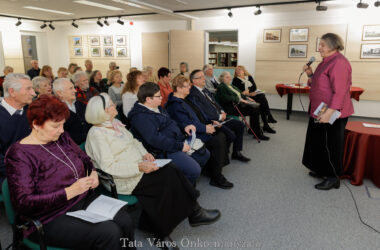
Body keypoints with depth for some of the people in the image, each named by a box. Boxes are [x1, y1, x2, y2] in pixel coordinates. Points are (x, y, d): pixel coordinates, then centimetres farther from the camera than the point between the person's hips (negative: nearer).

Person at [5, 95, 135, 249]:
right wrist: (69, 192, -24)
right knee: (109, 232, -26)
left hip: (85, 200, 6)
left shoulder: (62, 138, 8)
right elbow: (23, 203, -18)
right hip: (51, 219, -6)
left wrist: (93, 173, 0)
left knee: (125, 222, -18)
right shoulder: (19, 154, -11)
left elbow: (84, 158, 24)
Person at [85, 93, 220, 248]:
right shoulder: (96, 133, -14)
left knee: (170, 169, -15)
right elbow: (108, 167, -20)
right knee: (169, 176, -20)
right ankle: (194, 213, -2)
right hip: (124, 180, -8)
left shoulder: (116, 123, 11)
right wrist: (139, 167, -25)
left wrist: (144, 154, -1)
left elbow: (133, 141, 20)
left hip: (140, 167, 8)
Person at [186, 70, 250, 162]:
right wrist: (219, 117, -11)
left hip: (219, 118, 10)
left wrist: (222, 112, 4)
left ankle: (236, 153, 15)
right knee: (230, 134, -24)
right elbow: (203, 113, -20)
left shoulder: (205, 89, 14)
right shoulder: (193, 95, -16)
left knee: (240, 125, 6)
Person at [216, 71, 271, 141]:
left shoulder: (231, 86, 25)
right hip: (232, 108, -9)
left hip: (239, 103, 9)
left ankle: (252, 129, 0)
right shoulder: (221, 87, -5)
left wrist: (246, 98, 9)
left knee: (256, 108, -11)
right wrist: (239, 100, -21)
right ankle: (258, 134, -11)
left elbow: (239, 94, 28)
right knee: (254, 111, -21)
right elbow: (226, 98, -20)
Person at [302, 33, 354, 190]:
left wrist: (329, 112, -31)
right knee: (320, 142, 18)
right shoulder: (327, 61, 13)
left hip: (332, 114, -10)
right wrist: (310, 74, 4)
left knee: (330, 145, 1)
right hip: (320, 112, 10)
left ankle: (333, 178, 16)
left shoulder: (339, 62, -18)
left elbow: (340, 91, -26)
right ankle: (323, 170, 34)